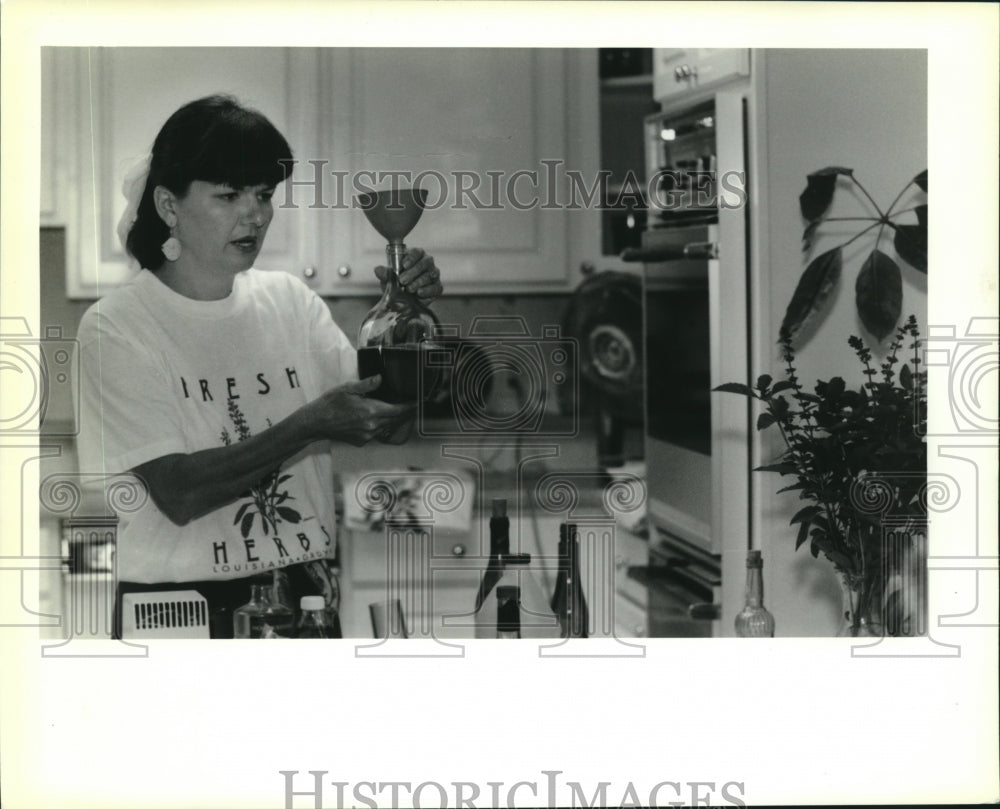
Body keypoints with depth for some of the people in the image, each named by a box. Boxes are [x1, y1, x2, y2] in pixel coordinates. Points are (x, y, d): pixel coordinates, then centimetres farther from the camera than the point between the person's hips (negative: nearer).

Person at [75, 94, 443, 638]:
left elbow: (393, 427, 5)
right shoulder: (115, 328, -6)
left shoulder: (288, 301, 10)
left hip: (302, 593, 4)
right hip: (177, 609, -4)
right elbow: (178, 494, -15)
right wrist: (309, 426, -21)